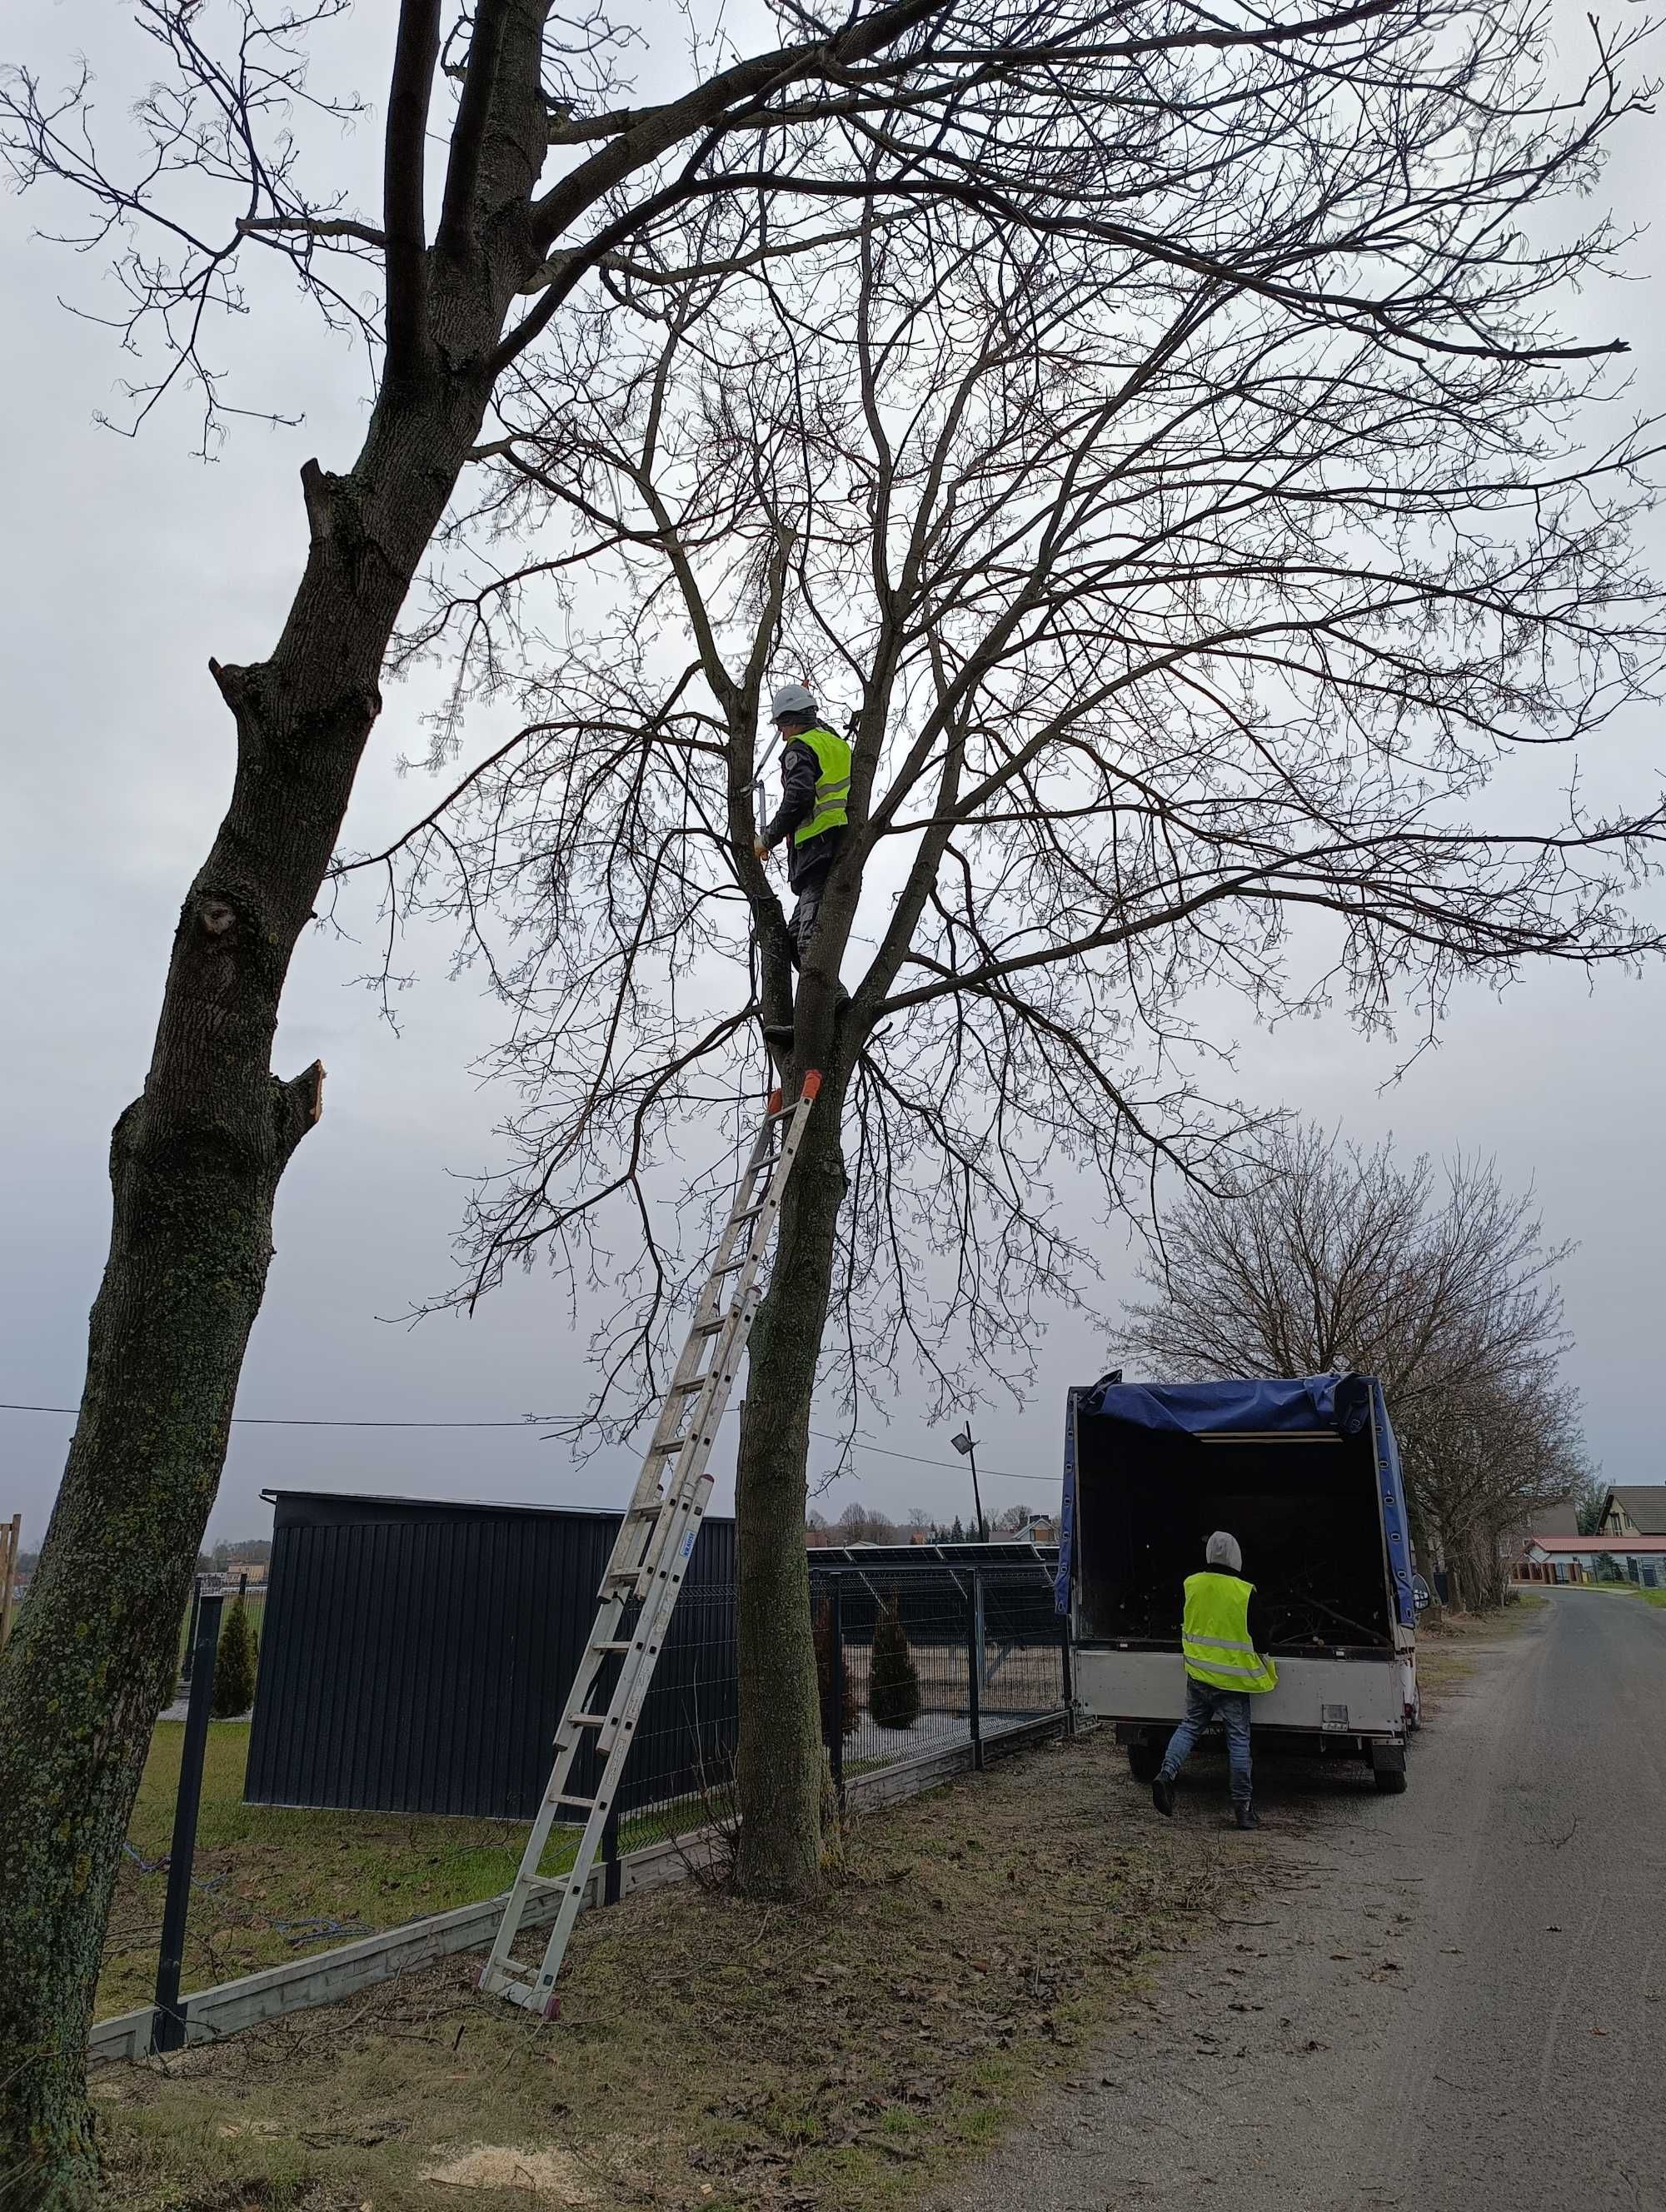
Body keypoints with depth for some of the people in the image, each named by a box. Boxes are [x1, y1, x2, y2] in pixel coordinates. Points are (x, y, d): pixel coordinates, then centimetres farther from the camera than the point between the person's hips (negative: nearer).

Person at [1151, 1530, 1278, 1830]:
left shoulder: (1191, 1584, -1)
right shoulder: (1246, 1592, -13)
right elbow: (1259, 1636, -4)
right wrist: (1267, 1672, 13)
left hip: (1198, 1674, 4)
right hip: (1233, 1679, -4)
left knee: (1190, 1725, 15)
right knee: (1238, 1738, 5)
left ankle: (1166, 1773, -5)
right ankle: (1242, 1804, 9)